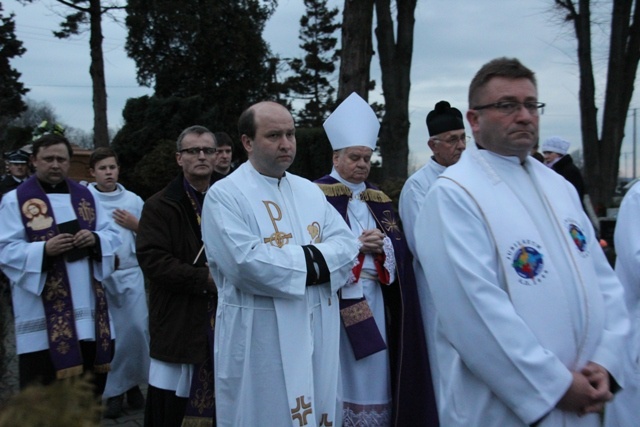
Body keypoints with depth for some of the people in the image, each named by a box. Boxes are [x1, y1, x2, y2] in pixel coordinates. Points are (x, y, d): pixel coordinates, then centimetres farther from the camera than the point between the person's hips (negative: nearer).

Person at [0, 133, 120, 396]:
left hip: (89, 310, 5)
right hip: (43, 318, -4)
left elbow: (112, 235, 11)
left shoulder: (85, 196, 12)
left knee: (90, 389, 12)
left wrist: (95, 239, -11)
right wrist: (44, 249, -24)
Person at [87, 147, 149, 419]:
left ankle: (132, 382, 20)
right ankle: (112, 389, 18)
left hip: (131, 274, 2)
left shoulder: (133, 200, 7)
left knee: (137, 328, 0)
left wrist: (136, 226, -6)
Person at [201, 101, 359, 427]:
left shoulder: (310, 191, 11)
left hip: (318, 331, 6)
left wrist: (309, 258, -17)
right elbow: (246, 262, -23)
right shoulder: (225, 195, -9)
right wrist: (310, 261, -12)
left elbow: (346, 245, 1)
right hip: (259, 338, -6)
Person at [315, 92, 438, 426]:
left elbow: (400, 248, 8)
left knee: (374, 374, 8)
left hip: (374, 299, 5)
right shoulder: (317, 195, -4)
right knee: (343, 375, -1)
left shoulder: (379, 199, 14)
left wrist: (381, 246, -13)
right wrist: (355, 245, -17)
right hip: (335, 300, -5)